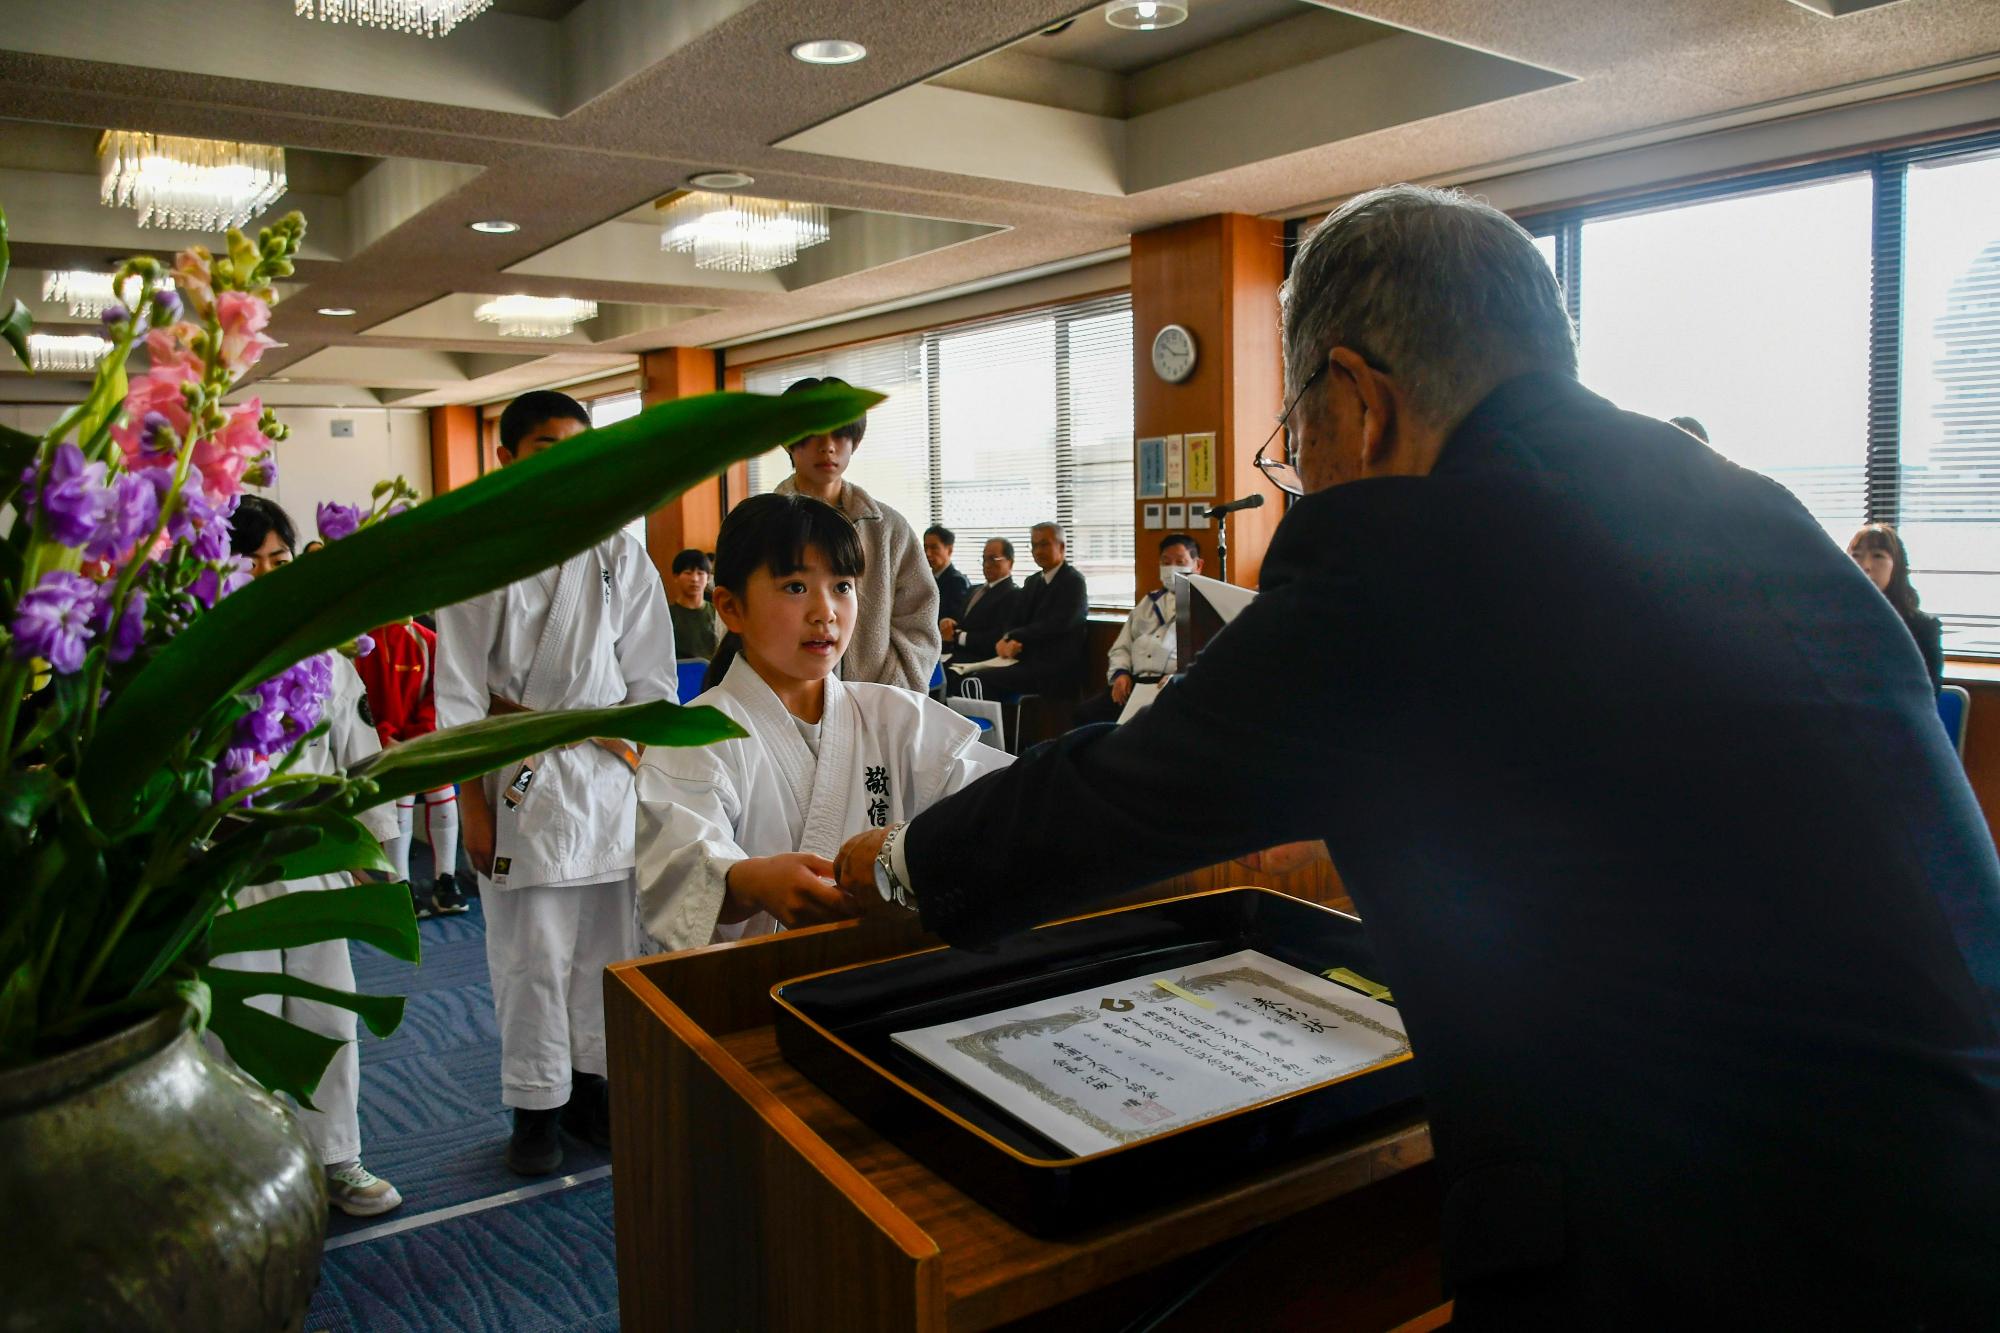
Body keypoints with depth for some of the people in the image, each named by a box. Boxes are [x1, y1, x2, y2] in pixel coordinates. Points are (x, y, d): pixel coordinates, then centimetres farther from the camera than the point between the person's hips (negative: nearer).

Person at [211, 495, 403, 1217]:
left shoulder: (325, 657, 6)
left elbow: (360, 756, 11)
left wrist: (379, 851, 9)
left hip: (317, 863, 4)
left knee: (328, 1019, 13)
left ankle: (336, 1161, 28)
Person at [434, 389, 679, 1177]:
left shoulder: (620, 554, 6)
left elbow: (652, 677, 7)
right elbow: (459, 692, -2)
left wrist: (635, 757, -2)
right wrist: (471, 803, -5)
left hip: (611, 778, 2)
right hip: (519, 784, -2)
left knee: (606, 946, 8)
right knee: (530, 955, 1)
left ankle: (590, 1083, 25)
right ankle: (535, 1106, 17)